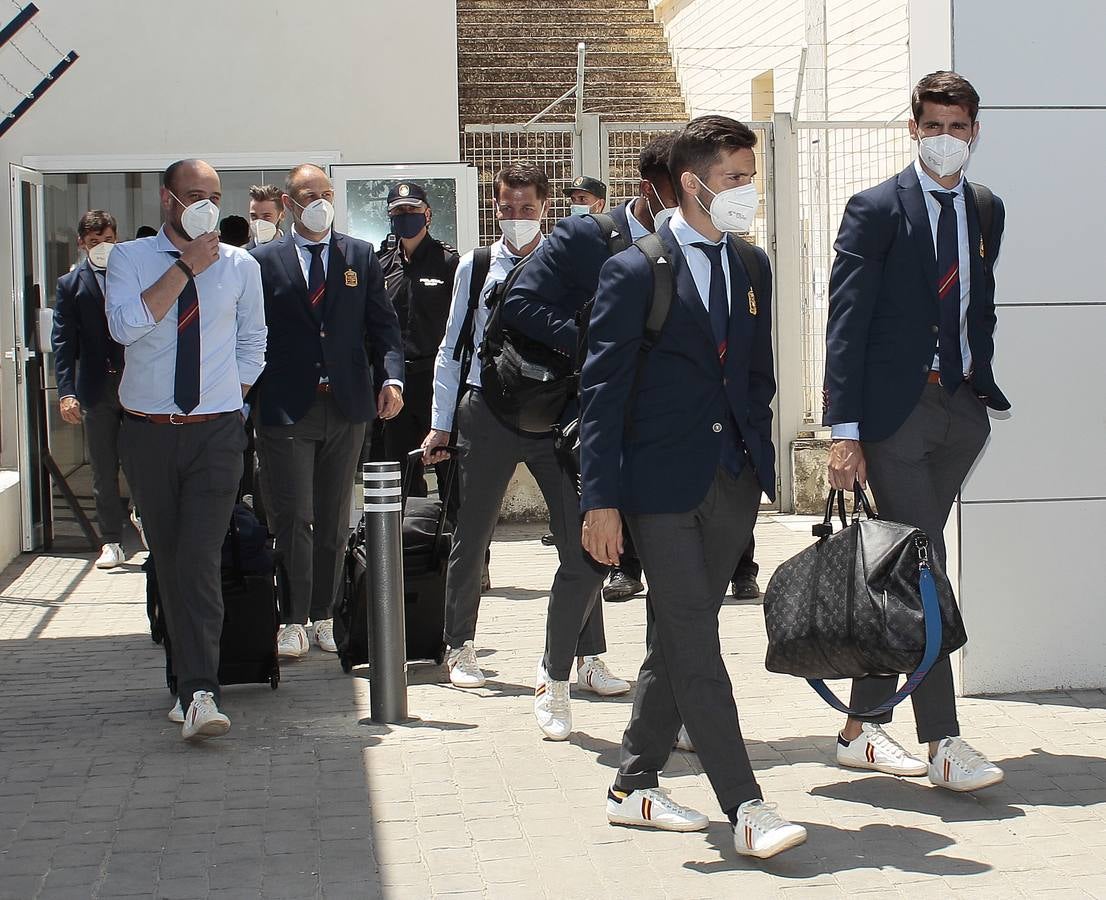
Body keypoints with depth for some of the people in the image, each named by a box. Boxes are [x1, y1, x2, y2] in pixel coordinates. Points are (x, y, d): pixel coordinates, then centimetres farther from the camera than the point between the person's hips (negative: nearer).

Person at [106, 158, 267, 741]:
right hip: (147, 432, 1)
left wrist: (235, 394, 9)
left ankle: (199, 694, -20)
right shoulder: (130, 259, 1)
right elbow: (125, 326, -18)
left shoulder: (241, 266, 6)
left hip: (216, 431, -1)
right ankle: (192, 680, 19)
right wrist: (187, 267, -16)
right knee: (167, 560, 8)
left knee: (199, 558, -14)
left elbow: (252, 341, 20)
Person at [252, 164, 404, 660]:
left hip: (348, 406, 3)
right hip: (286, 409, -3)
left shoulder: (360, 256, 10)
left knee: (334, 519, 8)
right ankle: (294, 620, 3)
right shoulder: (263, 261, 3)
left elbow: (383, 325, 8)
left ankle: (323, 615, 17)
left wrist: (391, 377, -6)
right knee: (292, 518, -5)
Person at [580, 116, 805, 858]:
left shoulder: (751, 267, 12)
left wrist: (761, 468, 12)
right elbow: (602, 391, -8)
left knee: (678, 642, 12)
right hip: (663, 484, -6)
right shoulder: (635, 272, -7)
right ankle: (746, 809, -7)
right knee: (696, 646, -7)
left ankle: (635, 787, 24)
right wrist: (600, 498, -13)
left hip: (733, 484, 6)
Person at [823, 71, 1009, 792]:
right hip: (897, 408, -6)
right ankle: (942, 742, -6)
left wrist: (984, 386, 11)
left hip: (963, 408, 6)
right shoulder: (877, 211, -6)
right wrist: (844, 432, -15)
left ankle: (861, 727, 18)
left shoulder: (987, 211, 13)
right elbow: (846, 324, -9)